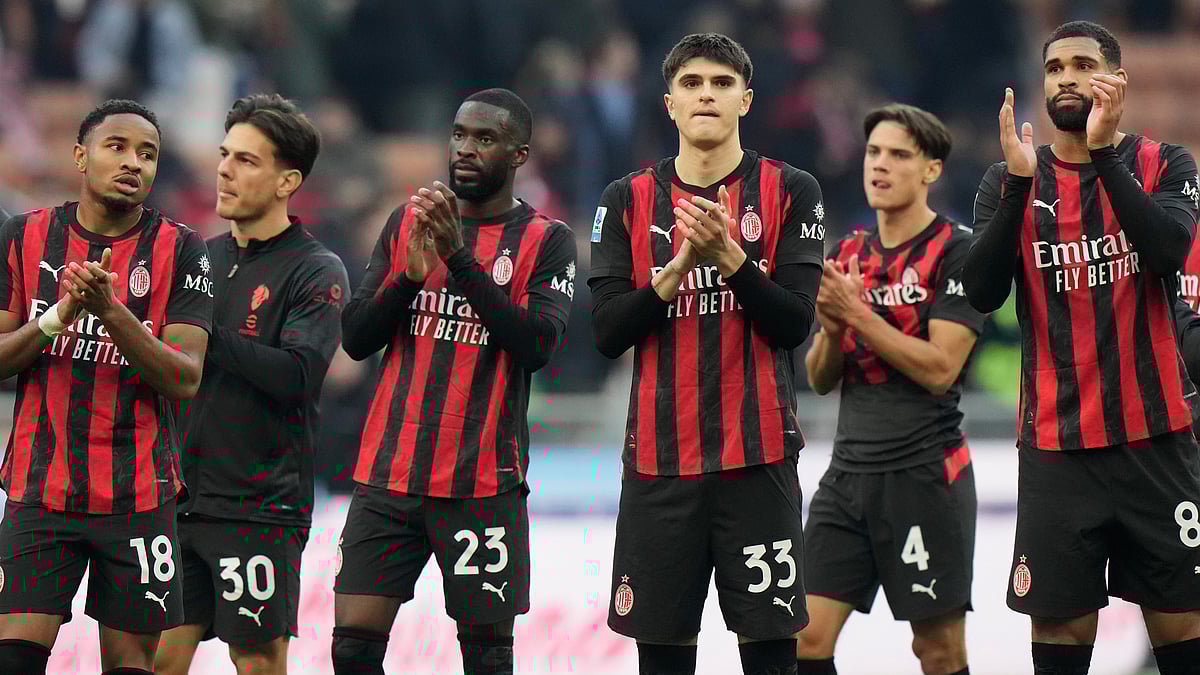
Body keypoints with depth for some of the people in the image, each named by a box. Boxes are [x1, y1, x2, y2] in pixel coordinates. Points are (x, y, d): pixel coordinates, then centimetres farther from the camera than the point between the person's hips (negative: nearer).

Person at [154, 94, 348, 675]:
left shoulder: (316, 272, -5)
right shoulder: (204, 256, 14)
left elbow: (297, 374, -19)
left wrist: (205, 334, -16)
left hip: (260, 505, -6)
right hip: (180, 495, 6)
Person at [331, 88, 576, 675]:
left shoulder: (546, 241, 1)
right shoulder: (407, 222, 12)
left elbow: (536, 346, -14)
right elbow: (355, 339, 8)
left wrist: (461, 258, -18)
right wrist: (411, 274, -9)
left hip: (482, 483, -3)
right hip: (388, 471, 3)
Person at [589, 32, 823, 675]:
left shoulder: (789, 192, 2)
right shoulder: (629, 200, 7)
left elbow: (794, 323, -6)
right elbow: (607, 332, -1)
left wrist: (727, 254, -19)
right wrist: (679, 267, -14)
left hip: (758, 452, -2)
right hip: (659, 456, 2)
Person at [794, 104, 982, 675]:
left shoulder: (959, 253, -6)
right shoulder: (848, 254, 14)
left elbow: (940, 368, -15)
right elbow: (819, 380, 14)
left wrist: (858, 314, -17)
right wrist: (832, 328, -7)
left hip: (925, 473, -6)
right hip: (849, 472, 6)